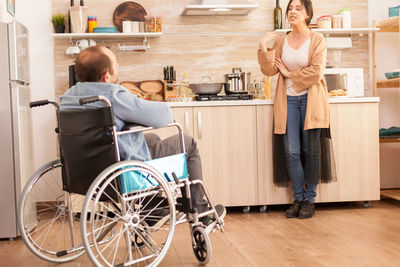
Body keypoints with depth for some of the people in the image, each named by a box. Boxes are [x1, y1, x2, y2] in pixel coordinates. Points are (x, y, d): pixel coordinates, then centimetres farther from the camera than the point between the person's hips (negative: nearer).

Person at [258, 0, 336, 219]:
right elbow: (269, 71, 1)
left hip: (311, 100, -2)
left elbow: (316, 73, -11)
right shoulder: (280, 41, 9)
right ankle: (298, 198, 13)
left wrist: (289, 74, -5)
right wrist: (263, 48, -11)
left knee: (310, 151, 1)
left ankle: (309, 199, 13)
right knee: (291, 152, 0)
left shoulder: (317, 40, -1)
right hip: (288, 101, 3)